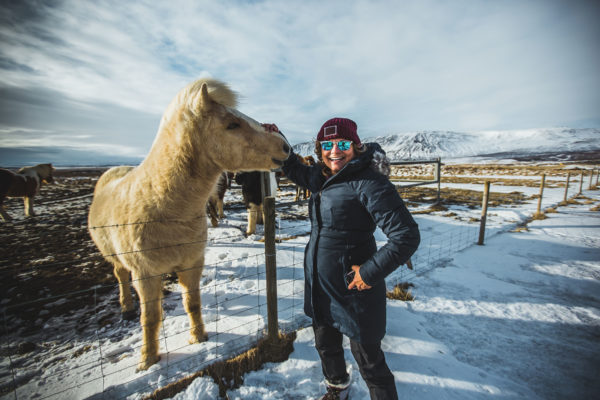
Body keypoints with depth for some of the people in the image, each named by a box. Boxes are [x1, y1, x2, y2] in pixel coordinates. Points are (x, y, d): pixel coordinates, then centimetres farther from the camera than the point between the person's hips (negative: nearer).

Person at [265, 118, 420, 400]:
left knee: (368, 360, 13)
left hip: (353, 290, -8)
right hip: (320, 286, 8)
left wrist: (370, 272, -21)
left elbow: (406, 236, -24)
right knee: (326, 346, 28)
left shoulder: (368, 182, -21)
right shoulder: (321, 177, 3)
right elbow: (295, 170, 24)